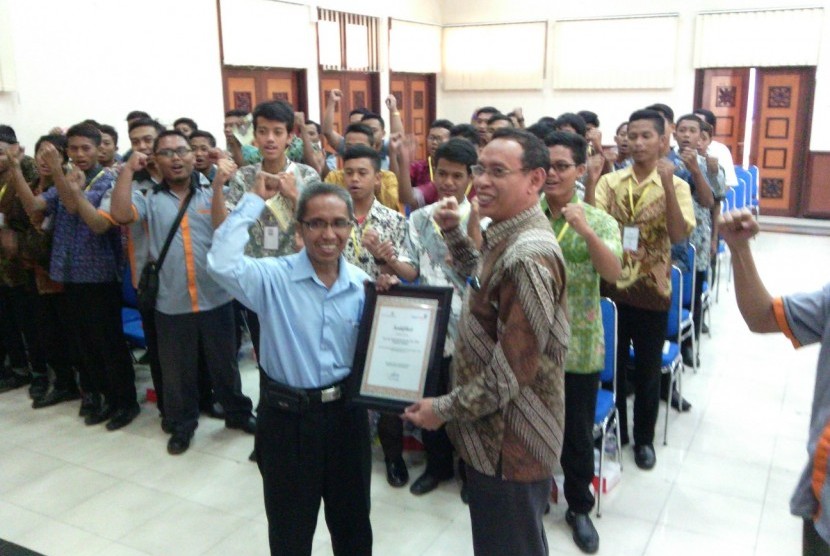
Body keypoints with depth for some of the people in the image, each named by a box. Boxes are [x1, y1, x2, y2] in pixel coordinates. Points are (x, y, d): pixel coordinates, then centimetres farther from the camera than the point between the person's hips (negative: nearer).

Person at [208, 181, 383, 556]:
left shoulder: (364, 285, -1)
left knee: (352, 520, 22)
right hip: (288, 418, -3)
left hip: (348, 414, 3)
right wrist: (254, 201, -22)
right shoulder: (274, 278, -13)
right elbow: (221, 264, -32)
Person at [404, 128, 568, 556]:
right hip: (496, 430, 9)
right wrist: (454, 233, 11)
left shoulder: (528, 256, -28)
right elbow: (485, 281, 25)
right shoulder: (506, 234, 4)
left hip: (510, 441, -9)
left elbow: (515, 367, -28)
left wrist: (446, 409, -17)